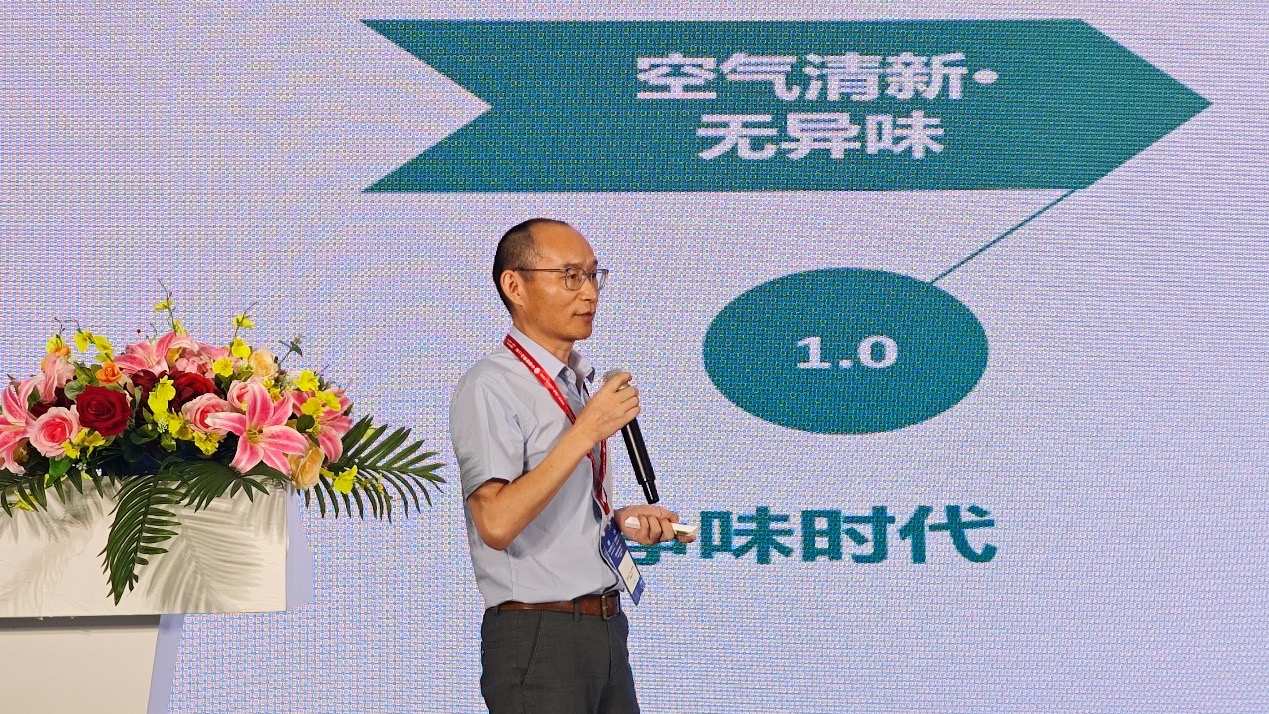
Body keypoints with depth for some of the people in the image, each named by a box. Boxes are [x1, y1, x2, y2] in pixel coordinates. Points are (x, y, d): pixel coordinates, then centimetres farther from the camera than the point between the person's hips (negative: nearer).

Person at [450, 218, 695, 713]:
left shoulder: (581, 384, 14)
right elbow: (497, 522, -25)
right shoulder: (489, 387, -13)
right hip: (538, 637, -8)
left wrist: (621, 521, 6)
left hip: (606, 628, 8)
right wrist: (586, 432, -22)